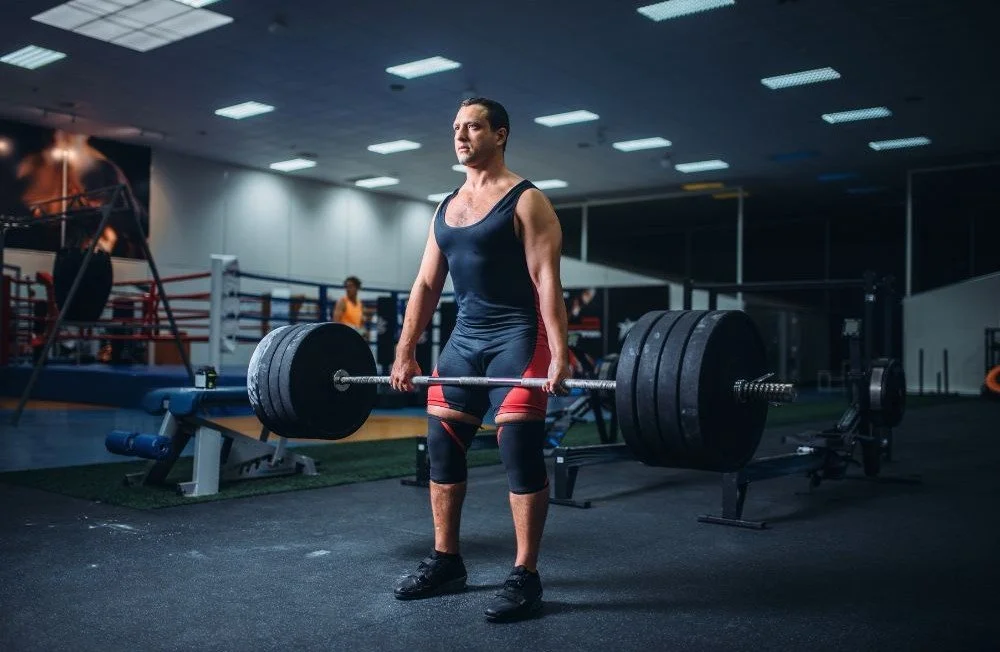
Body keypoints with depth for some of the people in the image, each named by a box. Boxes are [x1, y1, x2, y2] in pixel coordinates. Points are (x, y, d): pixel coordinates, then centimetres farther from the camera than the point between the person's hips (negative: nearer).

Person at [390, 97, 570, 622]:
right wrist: (404, 354, 8)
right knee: (441, 451, 7)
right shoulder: (446, 208, 14)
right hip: (464, 337, 7)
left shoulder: (526, 201, -6)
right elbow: (426, 284, 13)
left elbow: (546, 280, -15)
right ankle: (445, 562, 20)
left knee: (520, 454, -8)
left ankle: (525, 577, 2)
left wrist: (559, 356, -23)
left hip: (517, 336, -7)